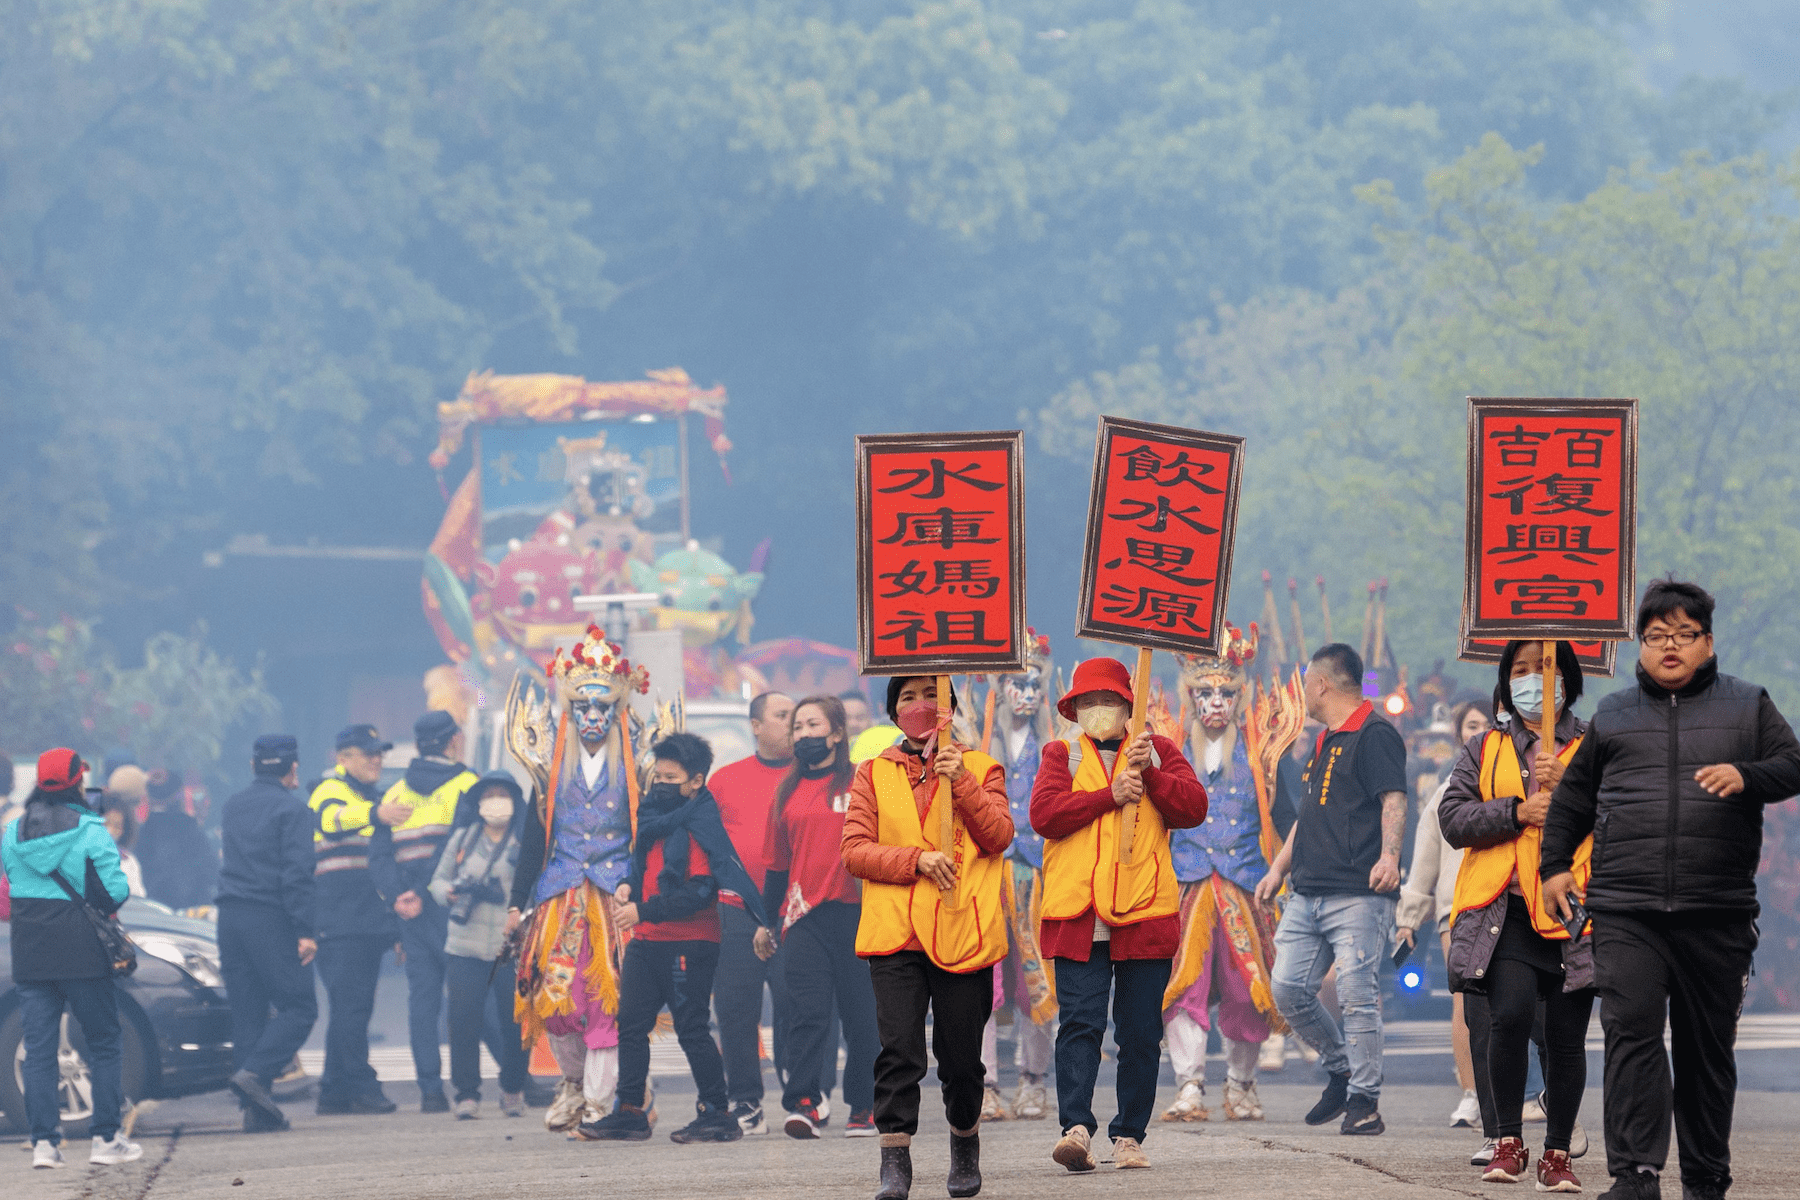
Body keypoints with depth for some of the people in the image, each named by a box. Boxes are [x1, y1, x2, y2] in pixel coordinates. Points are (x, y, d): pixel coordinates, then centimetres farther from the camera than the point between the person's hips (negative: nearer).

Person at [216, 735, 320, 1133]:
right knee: (299, 1008, -1)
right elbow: (297, 873, -14)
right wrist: (306, 931, -15)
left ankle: (256, 1109, 2)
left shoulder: (233, 807, 16)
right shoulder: (292, 809, -7)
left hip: (230, 917, 7)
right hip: (271, 919, -7)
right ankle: (255, 1072, -20)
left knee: (247, 1012, 7)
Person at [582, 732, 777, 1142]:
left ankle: (718, 1113, 2)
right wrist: (630, 886, 6)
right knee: (631, 1024, 7)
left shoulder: (701, 824, -13)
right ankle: (629, 1113, 11)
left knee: (692, 1029, -6)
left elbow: (699, 892, -21)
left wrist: (643, 911, -20)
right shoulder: (654, 816, 15)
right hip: (646, 941, 9)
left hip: (688, 944, -9)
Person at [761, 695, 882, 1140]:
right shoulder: (787, 794, 15)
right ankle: (803, 1104, -18)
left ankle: (865, 1107, 14)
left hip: (856, 914, -2)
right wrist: (766, 920, 16)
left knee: (862, 1015, 4)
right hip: (804, 917, 3)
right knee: (806, 1011, -10)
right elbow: (778, 865, 20)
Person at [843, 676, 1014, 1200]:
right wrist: (917, 859, -10)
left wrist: (961, 783, -13)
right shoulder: (873, 774, 14)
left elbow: (998, 836, -2)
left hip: (962, 933, 0)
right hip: (895, 935, 0)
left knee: (960, 1057, 4)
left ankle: (965, 1145, 28)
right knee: (899, 1049, -13)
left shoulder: (981, 769, 13)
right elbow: (855, 851, 4)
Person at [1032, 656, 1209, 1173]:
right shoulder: (1061, 756, 12)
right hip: (1077, 916, -1)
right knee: (1079, 1023, -12)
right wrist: (1110, 795, -11)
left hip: (1145, 914, 1)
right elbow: (1044, 812, -6)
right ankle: (1076, 1128, -19)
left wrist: (1150, 774, -11)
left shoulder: (1158, 751, 15)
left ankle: (1129, 1136, 10)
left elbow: (1193, 808, 2)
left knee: (1141, 1033, 3)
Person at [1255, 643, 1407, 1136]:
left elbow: (1393, 801, -17)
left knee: (1357, 993, -10)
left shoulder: (1375, 735, -5)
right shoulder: (1324, 743, 24)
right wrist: (1278, 870, 27)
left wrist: (1388, 856, -31)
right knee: (1289, 989, 4)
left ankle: (1364, 1100, -6)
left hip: (1358, 893, -9)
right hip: (1308, 895, 9)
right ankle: (1342, 1070, 20)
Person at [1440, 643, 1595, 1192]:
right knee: (1510, 1014, -19)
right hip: (1507, 911, 0)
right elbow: (1453, 817, 5)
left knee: (1566, 1038, 2)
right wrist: (1518, 811, -8)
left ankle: (1557, 1154, 15)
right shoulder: (1485, 752, 15)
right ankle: (1508, 1142, -4)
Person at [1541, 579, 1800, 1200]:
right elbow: (1572, 795, 25)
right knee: (1631, 1032, -15)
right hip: (1626, 912, 0)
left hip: (1718, 915, 0)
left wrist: (1745, 776, -15)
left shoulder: (1747, 706, 12)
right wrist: (1555, 863, 17)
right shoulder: (1613, 716, 16)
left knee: (1708, 1047, 6)